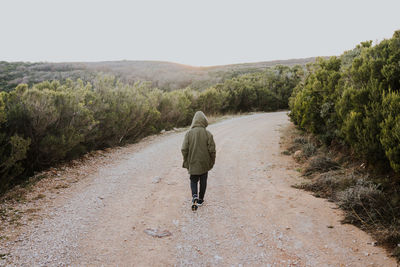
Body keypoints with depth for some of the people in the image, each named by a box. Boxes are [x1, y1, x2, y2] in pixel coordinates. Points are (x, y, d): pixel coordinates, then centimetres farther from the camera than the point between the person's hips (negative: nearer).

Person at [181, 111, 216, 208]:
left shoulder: (189, 133, -9)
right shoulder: (208, 134, -12)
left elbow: (184, 149, -8)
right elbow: (212, 150, -11)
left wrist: (186, 162, 4)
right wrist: (212, 162, 5)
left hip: (193, 164, 0)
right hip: (204, 164, 0)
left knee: (193, 180, 16)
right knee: (203, 181, 16)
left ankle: (194, 196, -7)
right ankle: (200, 200, 25)